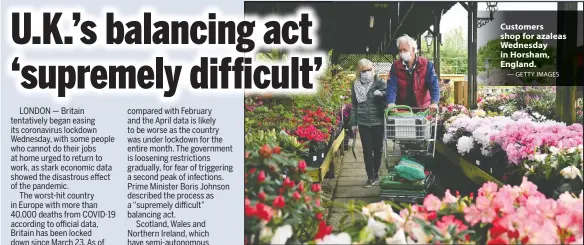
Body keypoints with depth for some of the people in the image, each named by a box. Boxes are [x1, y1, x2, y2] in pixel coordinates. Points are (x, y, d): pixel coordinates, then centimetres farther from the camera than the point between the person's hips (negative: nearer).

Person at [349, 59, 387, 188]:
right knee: (367, 150, 2)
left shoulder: (379, 82, -3)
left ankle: (375, 174, 25)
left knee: (377, 149, 9)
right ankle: (371, 177, 8)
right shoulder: (355, 85, 6)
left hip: (378, 122, -2)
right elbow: (354, 105, 11)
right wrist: (354, 123, 9)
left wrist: (381, 93, -24)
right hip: (363, 123, 2)